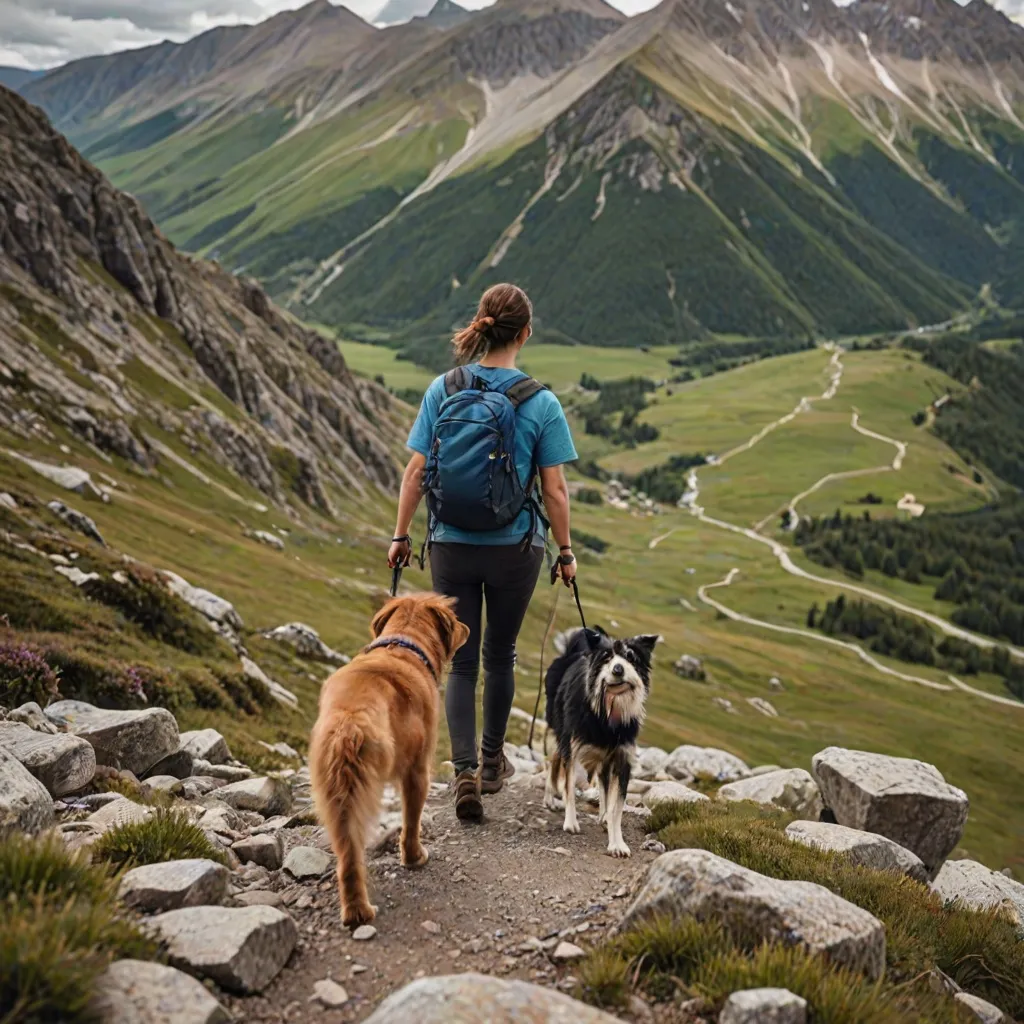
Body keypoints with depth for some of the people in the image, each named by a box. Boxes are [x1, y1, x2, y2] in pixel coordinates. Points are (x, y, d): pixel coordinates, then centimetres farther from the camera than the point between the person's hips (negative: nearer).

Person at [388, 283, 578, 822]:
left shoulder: (442, 389, -4)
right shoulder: (541, 403, -9)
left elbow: (415, 472, -3)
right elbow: (554, 488, -7)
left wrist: (401, 535, 7)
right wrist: (565, 551, 5)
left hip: (451, 546, 1)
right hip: (515, 547, -1)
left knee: (461, 662, 10)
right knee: (499, 655, 19)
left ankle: (465, 771, -4)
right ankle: (491, 762, 34)